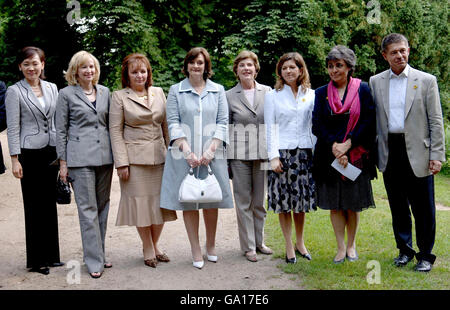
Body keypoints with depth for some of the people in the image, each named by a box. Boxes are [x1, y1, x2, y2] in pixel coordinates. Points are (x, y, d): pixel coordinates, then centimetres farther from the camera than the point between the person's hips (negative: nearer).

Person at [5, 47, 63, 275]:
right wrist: (15, 159, -11)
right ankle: (35, 260, 12)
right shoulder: (15, 92, -3)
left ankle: (51, 256, 20)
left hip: (51, 153, 4)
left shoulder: (52, 88, 10)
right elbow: (13, 128, -6)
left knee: (50, 203, 9)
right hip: (30, 153, -4)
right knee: (34, 206, 1)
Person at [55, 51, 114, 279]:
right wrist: (62, 162, -2)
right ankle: (94, 261, 3)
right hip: (80, 158, -4)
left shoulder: (104, 92, 12)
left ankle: (99, 254, 21)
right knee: (88, 209, -3)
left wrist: (114, 155, 12)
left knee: (102, 207, 9)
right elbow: (61, 131, 2)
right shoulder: (66, 94, 1)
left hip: (104, 156, 5)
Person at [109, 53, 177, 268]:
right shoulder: (119, 97, -1)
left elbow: (166, 124, 13)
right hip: (135, 157, -4)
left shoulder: (159, 93, 10)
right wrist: (121, 162, -10)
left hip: (159, 157, 4)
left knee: (160, 201, 8)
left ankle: (155, 246, 25)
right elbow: (115, 131, -4)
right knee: (140, 201, 2)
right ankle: (148, 249, 18)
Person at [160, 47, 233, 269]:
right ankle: (196, 251, 11)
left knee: (212, 200, 5)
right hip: (184, 155, -1)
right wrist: (187, 151, -13)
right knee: (188, 201, 1)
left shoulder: (218, 90, 11)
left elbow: (223, 122, 4)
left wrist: (210, 150, -9)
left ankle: (211, 245, 25)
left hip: (211, 154, 1)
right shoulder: (176, 91, 7)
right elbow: (173, 123, 0)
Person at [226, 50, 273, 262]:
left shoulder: (267, 92, 7)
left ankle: (259, 241, 25)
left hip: (262, 152, 2)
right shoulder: (229, 96, 3)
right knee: (243, 201, 3)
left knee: (260, 200, 10)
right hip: (239, 154, -2)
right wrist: (225, 157, 2)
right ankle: (248, 246, 13)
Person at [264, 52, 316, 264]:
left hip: (305, 153, 2)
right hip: (282, 153, -2)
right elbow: (270, 128, -1)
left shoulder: (311, 95, 10)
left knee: (302, 200, 8)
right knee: (283, 201, 1)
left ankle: (300, 243, 23)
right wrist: (273, 156, -9)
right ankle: (289, 247, 12)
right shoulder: (272, 96, 4)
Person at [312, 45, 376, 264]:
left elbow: (369, 122, -5)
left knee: (353, 202, 6)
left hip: (356, 154, -1)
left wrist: (347, 144, -14)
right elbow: (317, 125, 0)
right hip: (329, 155, 1)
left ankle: (351, 244, 21)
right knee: (334, 204, 4)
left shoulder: (362, 89, 2)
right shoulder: (321, 93, 6)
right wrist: (334, 146, -13)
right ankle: (341, 247, 14)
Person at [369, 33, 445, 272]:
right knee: (398, 206, 13)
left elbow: (436, 121, -1)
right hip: (390, 153, 3)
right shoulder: (375, 82, 8)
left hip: (417, 153, -3)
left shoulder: (426, 81, 1)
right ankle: (405, 250, 28)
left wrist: (437, 155, -7)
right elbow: (372, 119, 10)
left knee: (423, 208, 3)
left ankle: (425, 255, 18)